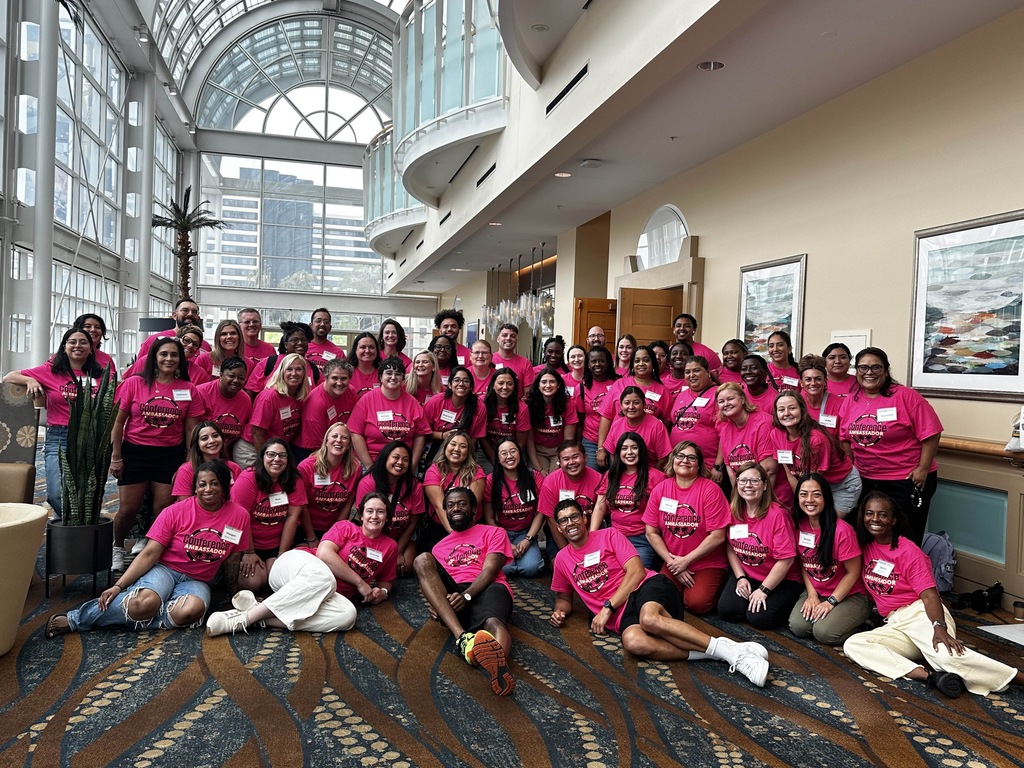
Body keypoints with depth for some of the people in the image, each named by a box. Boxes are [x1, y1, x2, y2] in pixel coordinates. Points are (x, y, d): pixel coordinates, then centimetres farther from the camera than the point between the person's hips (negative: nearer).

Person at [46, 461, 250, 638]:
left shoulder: (239, 516, -7)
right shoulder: (175, 512, -8)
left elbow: (234, 558, 4)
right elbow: (149, 554, -9)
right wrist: (119, 585, -18)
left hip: (197, 581, 1)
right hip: (164, 569, -1)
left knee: (191, 610, -35)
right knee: (145, 602, -35)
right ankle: (74, 619, -13)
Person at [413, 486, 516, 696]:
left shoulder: (493, 533, 19)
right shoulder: (440, 546, 32)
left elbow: (490, 570, 3)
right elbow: (432, 578, 21)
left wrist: (466, 595, -16)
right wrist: (435, 602, -4)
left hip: (486, 590, -3)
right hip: (451, 597, 3)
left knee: (492, 622, -38)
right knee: (422, 560, -24)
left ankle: (498, 662, -78)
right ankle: (463, 638, -42)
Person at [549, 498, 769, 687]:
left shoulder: (609, 535, 6)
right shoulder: (562, 559, 17)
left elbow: (636, 572, -3)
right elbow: (564, 597, 29)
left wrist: (608, 607, -11)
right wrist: (560, 610, 3)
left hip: (647, 587, -2)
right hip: (622, 614, 2)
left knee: (650, 619, -41)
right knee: (633, 642, -37)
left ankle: (732, 650, -35)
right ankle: (710, 653, -31)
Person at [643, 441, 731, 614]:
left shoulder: (710, 489, -10)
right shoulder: (660, 489, 1)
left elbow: (717, 536, -13)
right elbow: (651, 532, 3)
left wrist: (685, 560, -12)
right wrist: (671, 561, -7)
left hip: (708, 564, -3)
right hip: (673, 563, 3)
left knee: (697, 603, -24)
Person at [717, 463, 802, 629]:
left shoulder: (777, 515, -21)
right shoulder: (733, 510, -4)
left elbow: (786, 559, -20)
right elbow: (730, 548, 4)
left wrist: (763, 590, -18)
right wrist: (740, 577, -7)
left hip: (781, 580, -4)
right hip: (746, 575, 4)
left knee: (759, 618, -22)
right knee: (726, 609, -17)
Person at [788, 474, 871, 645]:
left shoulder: (842, 530, -22)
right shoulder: (799, 525, -4)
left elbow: (853, 572, -13)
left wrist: (830, 602, -14)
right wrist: (812, 595, -5)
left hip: (850, 596, -4)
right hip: (815, 592, 4)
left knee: (824, 632, -25)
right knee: (797, 626, -21)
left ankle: (858, 624, 5)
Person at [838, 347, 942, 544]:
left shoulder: (906, 396, -12)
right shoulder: (850, 401, 4)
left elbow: (930, 433, -12)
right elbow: (845, 438, 10)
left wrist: (923, 469, -15)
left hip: (907, 481, -5)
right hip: (865, 482, 5)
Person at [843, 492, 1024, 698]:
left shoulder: (908, 551, -6)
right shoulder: (864, 546, 9)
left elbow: (929, 595, -14)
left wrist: (939, 628, -31)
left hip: (922, 614, -5)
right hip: (895, 625, 5)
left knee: (947, 655, -36)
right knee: (852, 644, -23)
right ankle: (929, 676, -34)